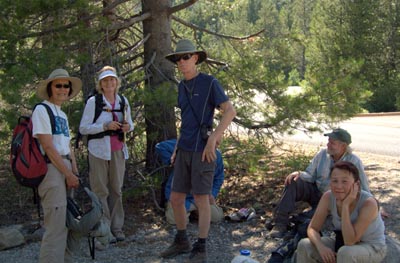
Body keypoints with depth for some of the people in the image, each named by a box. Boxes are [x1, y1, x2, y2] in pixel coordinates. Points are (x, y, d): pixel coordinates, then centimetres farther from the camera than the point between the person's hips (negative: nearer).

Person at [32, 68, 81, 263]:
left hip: (65, 170, 9)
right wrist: (68, 174, -13)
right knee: (55, 226, -11)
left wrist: (75, 173, 8)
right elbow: (48, 147, -14)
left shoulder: (62, 115, 19)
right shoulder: (42, 110, -7)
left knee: (66, 223, 13)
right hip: (51, 169, -9)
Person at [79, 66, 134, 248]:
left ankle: (116, 228, 17)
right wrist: (105, 126, -19)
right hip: (99, 150, -4)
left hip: (118, 150, 4)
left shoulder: (123, 101, 9)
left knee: (116, 190, 8)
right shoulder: (93, 101, -3)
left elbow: (130, 123, 19)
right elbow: (83, 128, -6)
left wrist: (128, 127, -5)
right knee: (100, 190, -5)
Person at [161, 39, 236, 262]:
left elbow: (230, 111, -14)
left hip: (202, 150, -7)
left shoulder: (210, 83, -7)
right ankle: (182, 241, 28)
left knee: (201, 199, -1)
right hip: (184, 151, 7)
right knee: (176, 199, 10)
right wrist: (177, 147, 17)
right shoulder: (182, 86, 15)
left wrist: (212, 140, -20)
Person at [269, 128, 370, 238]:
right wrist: (299, 174, -20)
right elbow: (310, 175, 2)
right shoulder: (322, 154, -1)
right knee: (292, 182, -23)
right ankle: (281, 223, -27)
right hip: (315, 191, 5)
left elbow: (363, 189, -9)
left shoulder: (354, 161, -13)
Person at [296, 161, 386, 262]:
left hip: (373, 248, -5)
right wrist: (321, 246, -30)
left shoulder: (368, 203, -30)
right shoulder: (328, 197, -15)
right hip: (343, 243, 5)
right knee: (304, 245, -13)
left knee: (346, 252, -36)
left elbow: (350, 242, -33)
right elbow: (312, 228, -9)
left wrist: (346, 205, -37)